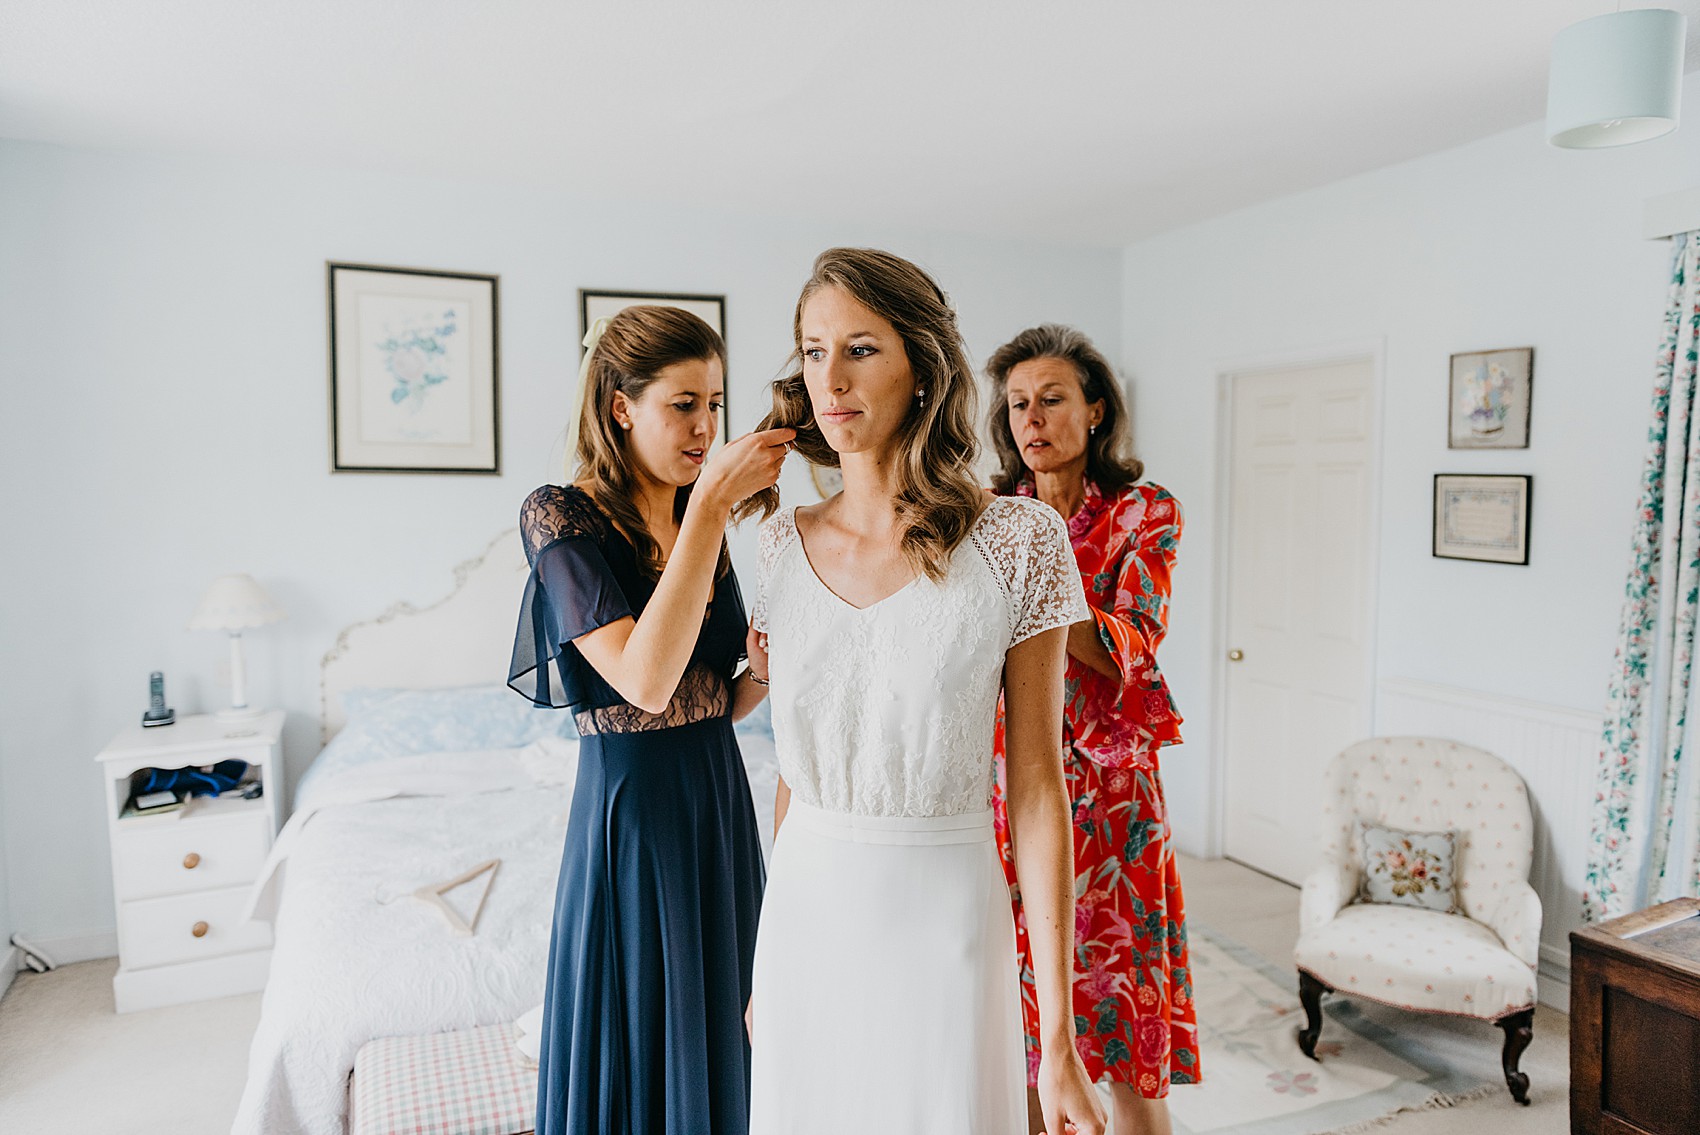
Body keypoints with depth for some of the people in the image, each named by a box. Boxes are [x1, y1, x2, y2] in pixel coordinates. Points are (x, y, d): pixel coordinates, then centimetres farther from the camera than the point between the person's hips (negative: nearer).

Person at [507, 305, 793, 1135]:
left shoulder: (702, 522, 6)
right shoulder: (559, 517, -13)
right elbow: (646, 680, -27)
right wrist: (709, 503, -27)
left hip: (721, 795, 6)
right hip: (631, 811, -6)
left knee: (721, 1043, 19)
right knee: (636, 1055, 11)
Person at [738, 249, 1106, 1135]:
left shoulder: (1016, 540, -10)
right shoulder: (787, 542, 1)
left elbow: (1036, 782, -9)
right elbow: (795, 764, 8)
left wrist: (1059, 1037, -9)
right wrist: (764, 959, 13)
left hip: (944, 917, -3)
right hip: (804, 921, 4)